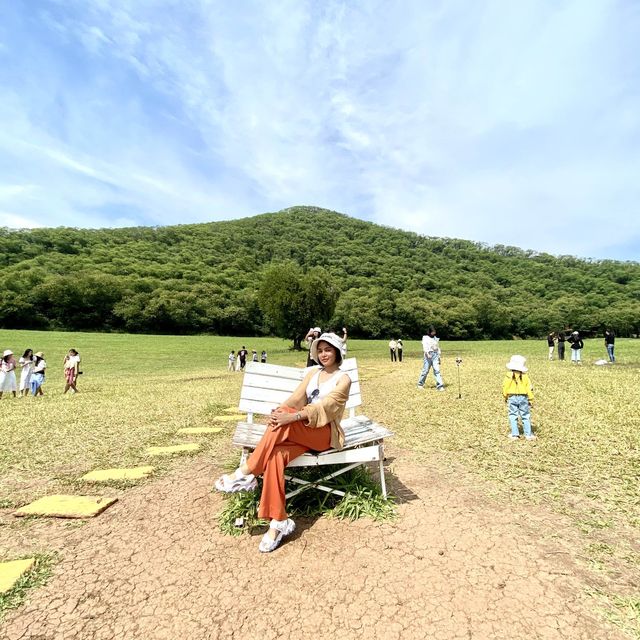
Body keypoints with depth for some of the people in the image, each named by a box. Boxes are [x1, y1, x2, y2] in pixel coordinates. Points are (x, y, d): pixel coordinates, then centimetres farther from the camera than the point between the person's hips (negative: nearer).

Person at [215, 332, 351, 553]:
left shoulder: (343, 379, -1)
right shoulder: (313, 373, 17)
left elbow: (325, 406, -17)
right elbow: (296, 398, 5)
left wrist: (291, 416, -31)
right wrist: (278, 412, -18)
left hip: (325, 433, -5)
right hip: (302, 431, 5)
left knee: (284, 423, -33)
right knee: (276, 454, -27)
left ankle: (245, 473, -24)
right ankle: (278, 522, -23)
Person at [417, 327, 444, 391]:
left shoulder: (436, 338, 16)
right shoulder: (425, 338, 2)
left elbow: (438, 348, 20)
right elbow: (424, 346, -13)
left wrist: (439, 357, 15)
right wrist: (427, 354, -29)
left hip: (435, 355, 3)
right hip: (428, 355, -3)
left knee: (437, 370, -8)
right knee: (425, 370, 0)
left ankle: (440, 386, -12)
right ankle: (420, 384, 18)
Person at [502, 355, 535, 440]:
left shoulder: (508, 376, -6)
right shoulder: (525, 376, -4)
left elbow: (505, 387, -2)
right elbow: (529, 389, -2)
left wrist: (505, 397, 12)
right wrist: (531, 399, 7)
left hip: (512, 398, -1)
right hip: (523, 398, 1)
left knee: (513, 416, 7)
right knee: (525, 416, 10)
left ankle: (514, 434, 5)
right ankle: (528, 434, 12)